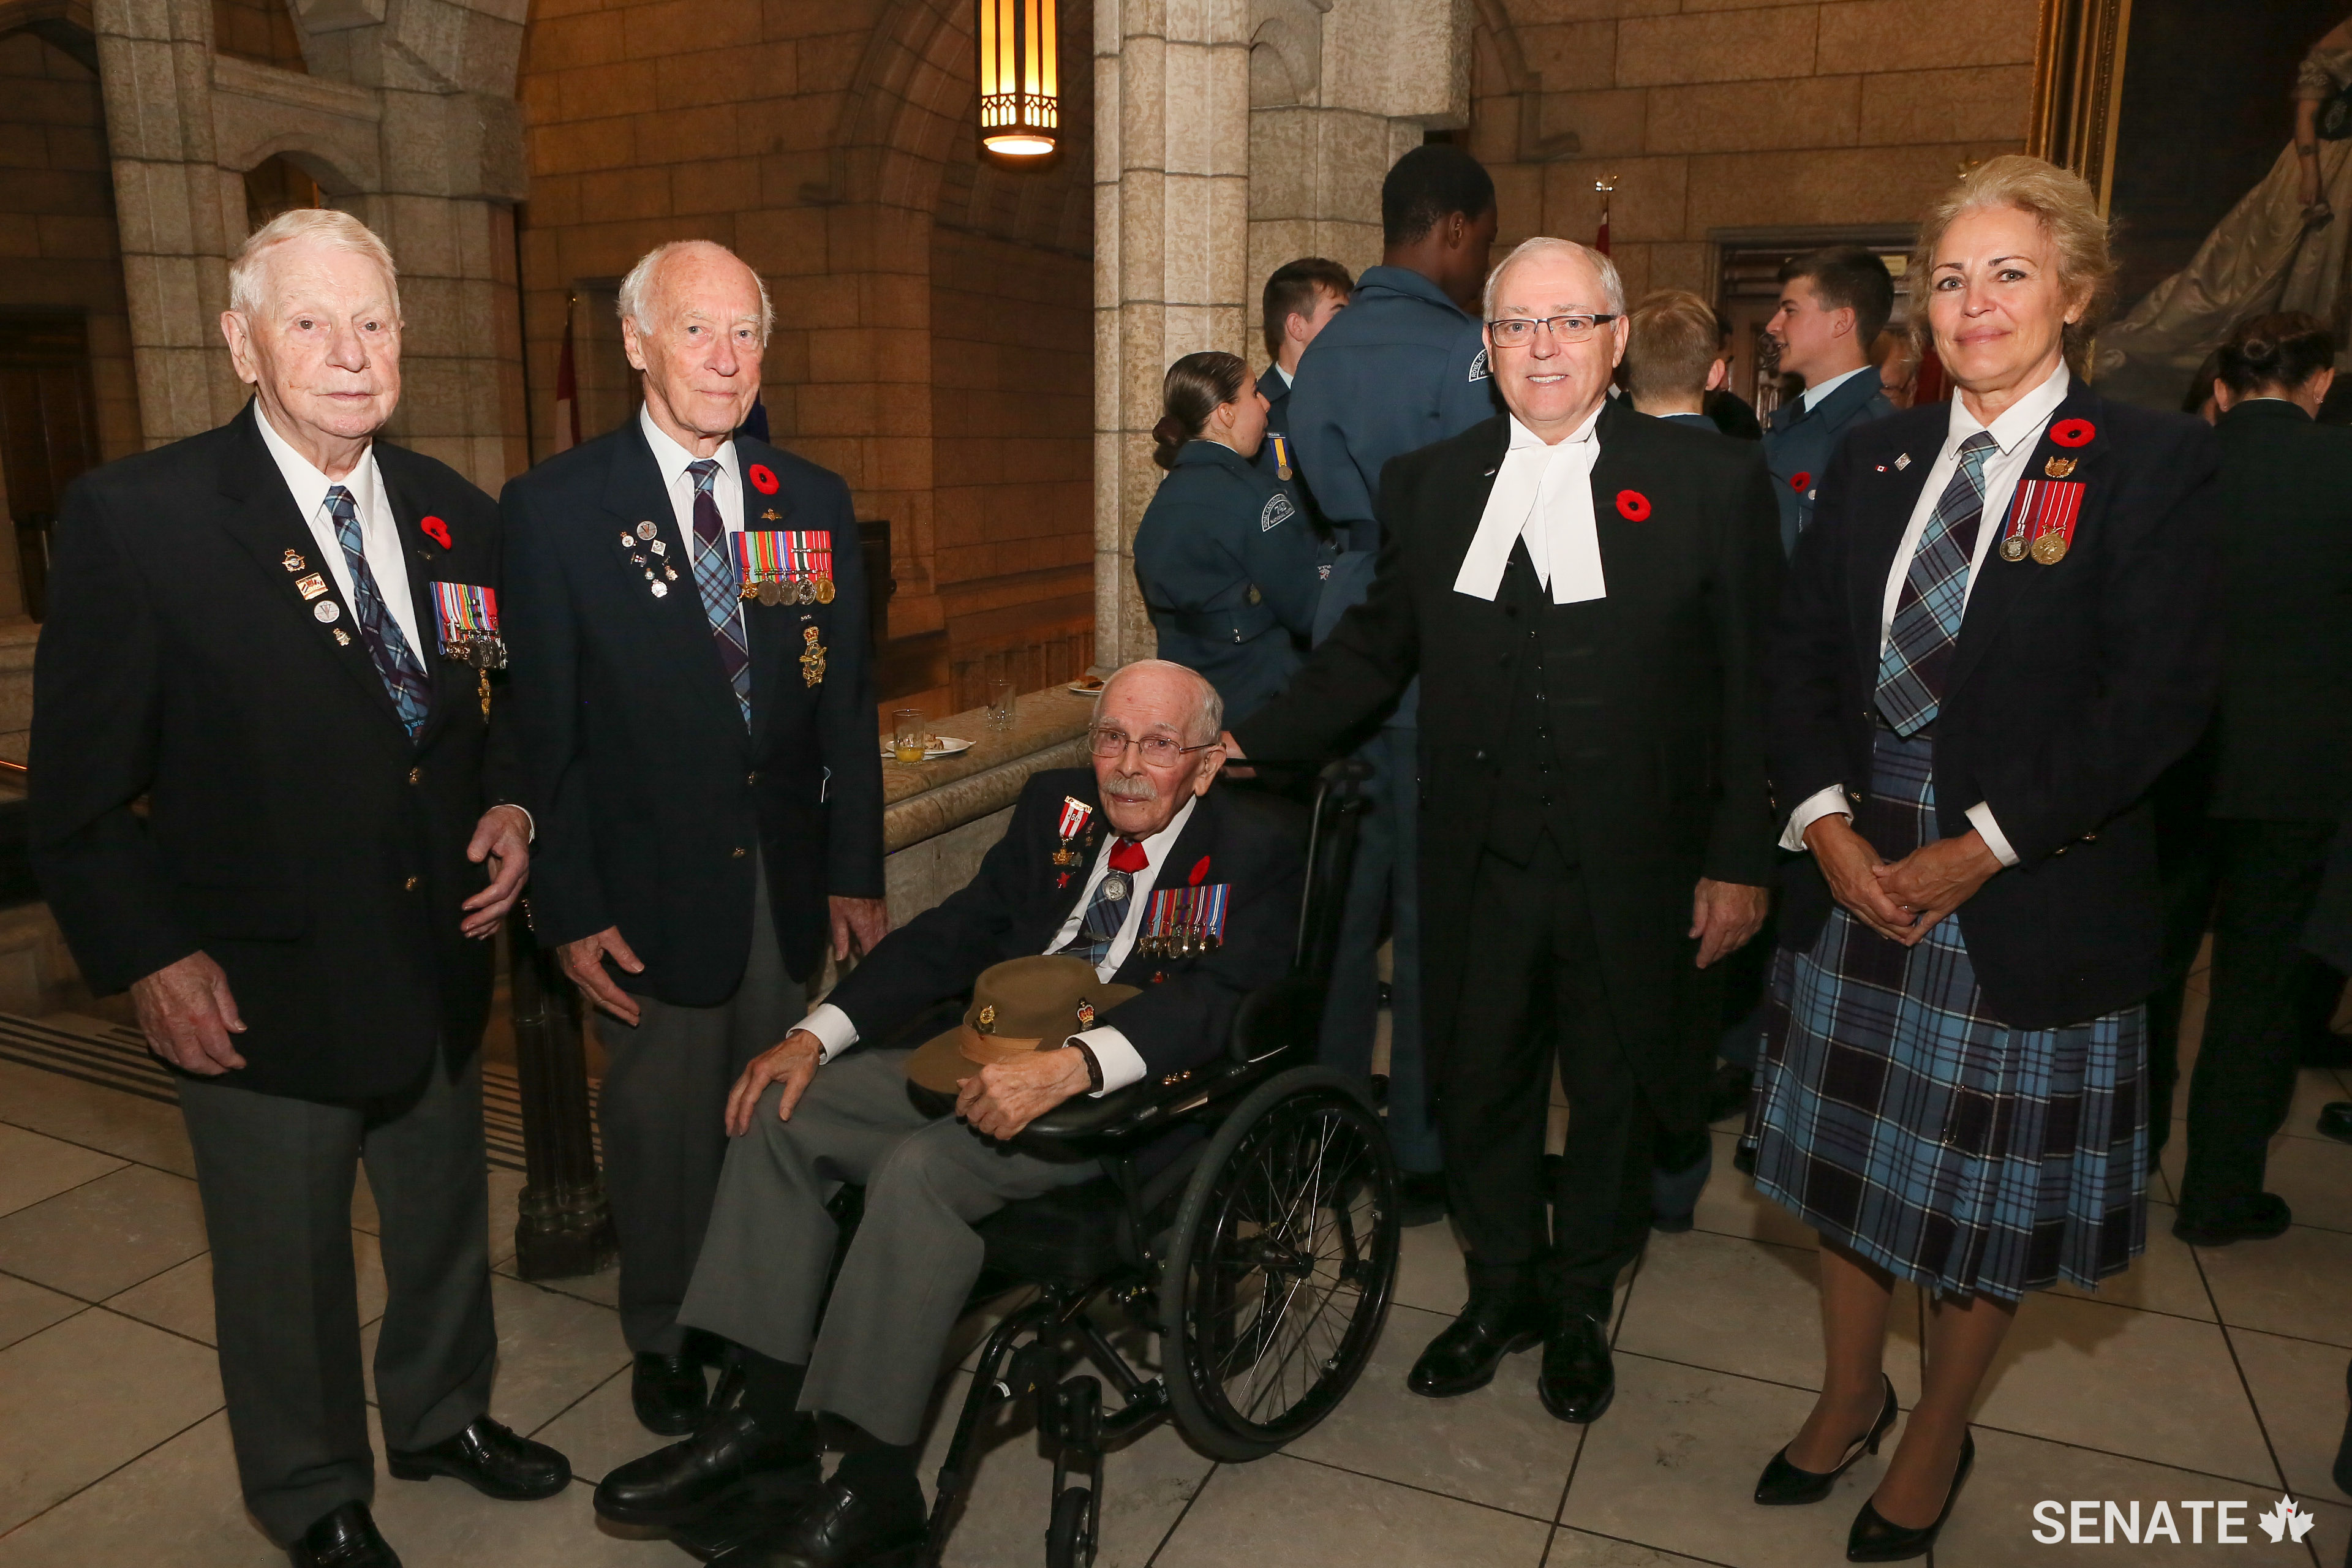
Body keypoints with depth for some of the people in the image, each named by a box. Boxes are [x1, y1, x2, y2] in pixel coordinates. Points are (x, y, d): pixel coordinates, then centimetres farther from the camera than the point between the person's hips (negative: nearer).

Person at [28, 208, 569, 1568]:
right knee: (287, 1267, 16)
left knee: (447, 1219, 23)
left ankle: (445, 1415, 50)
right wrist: (150, 956, -15)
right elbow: (79, 788, -10)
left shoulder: (456, 516, 2)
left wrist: (508, 808, -5)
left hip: (437, 961, 5)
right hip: (263, 986, -4)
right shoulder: (136, 517, -13)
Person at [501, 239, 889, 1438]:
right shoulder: (555, 507, -5)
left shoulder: (813, 502, 5)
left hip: (786, 877, 3)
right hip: (650, 884, -3)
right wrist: (570, 909, -9)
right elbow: (544, 727, -5)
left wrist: (855, 872, 4)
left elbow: (846, 702, 6)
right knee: (662, 1121, 11)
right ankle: (664, 1340, 35)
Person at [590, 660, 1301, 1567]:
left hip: (1133, 1093, -7)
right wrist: (816, 1036, -1)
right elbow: (957, 930, 10)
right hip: (996, 1057, 8)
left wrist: (1069, 1066, -42)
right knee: (784, 1109, -4)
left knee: (919, 1168, -29)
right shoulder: (1058, 805, 9)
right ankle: (770, 1422, 4)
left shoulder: (1255, 853, -10)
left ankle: (874, 1490, -13)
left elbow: (1217, 1000, -26)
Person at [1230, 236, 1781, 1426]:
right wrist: (1250, 742, -2)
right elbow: (1374, 651, 8)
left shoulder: (1712, 481, -4)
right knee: (1477, 1086, 15)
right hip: (1480, 867, 2)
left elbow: (1752, 687, -4)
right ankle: (1502, 1290, 42)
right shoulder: (1429, 485, 5)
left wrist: (1742, 858, -7)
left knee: (1615, 1096, 16)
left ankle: (1580, 1306, 42)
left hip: (1632, 870, -2)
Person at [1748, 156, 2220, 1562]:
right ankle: (1851, 1397, 40)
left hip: (2027, 899, -4)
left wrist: (1981, 849, -17)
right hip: (1856, 868, 4)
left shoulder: (2153, 461, -7)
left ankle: (1939, 1442, 36)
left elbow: (2159, 694, -14)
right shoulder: (1879, 459, 7)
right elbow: (1804, 651, 3)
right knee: (1852, 1147, 16)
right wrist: (1827, 824, -10)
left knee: (1985, 1180, 11)